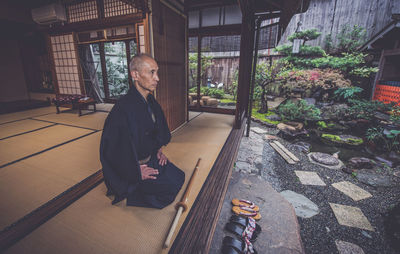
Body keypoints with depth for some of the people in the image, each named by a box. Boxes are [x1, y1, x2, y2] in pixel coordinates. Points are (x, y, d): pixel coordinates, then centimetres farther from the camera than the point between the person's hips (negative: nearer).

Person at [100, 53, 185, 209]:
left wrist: (158, 149, 4)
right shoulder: (124, 108, -31)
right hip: (133, 166, -8)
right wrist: (136, 171, -17)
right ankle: (130, 194, 11)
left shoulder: (150, 100, -2)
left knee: (179, 177, 10)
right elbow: (113, 148, -26)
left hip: (150, 157, 8)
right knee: (171, 186, -8)